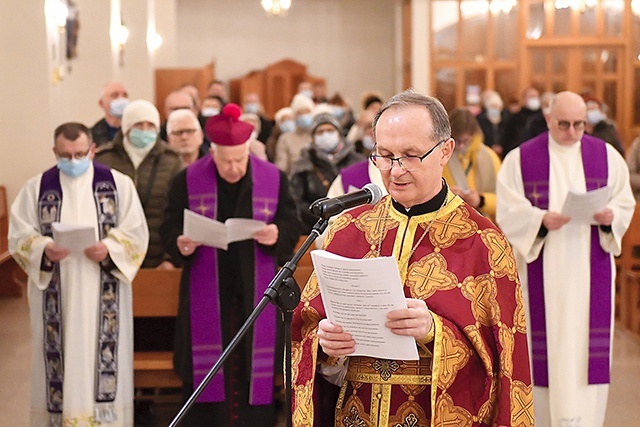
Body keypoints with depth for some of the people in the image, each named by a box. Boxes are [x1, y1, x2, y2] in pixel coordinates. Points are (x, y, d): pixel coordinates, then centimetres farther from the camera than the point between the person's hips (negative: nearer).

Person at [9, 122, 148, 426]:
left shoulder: (119, 184, 3)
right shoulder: (36, 188, 5)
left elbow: (136, 233, 0)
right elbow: (19, 236, 1)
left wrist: (109, 249, -18)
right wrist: (44, 249, -19)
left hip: (103, 296, 0)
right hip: (55, 296, 1)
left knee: (102, 355, -1)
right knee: (62, 357, 0)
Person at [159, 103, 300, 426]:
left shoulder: (274, 179, 1)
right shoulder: (187, 181, 0)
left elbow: (291, 230, 2)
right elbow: (169, 230, 0)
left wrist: (276, 237, -20)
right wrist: (181, 245, -22)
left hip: (255, 299, 1)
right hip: (206, 299, 0)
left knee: (254, 375, 3)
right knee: (205, 378, 2)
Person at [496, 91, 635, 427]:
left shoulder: (607, 156, 8)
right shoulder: (520, 159, 1)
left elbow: (625, 204, 8)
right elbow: (508, 213, -5)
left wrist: (609, 216, -14)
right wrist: (541, 220, -21)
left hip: (590, 270, 2)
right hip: (542, 269, -1)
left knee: (587, 345, -1)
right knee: (547, 345, 0)